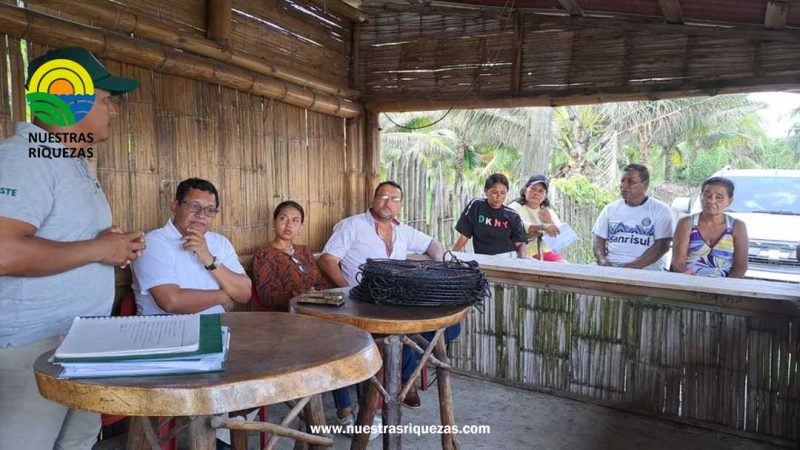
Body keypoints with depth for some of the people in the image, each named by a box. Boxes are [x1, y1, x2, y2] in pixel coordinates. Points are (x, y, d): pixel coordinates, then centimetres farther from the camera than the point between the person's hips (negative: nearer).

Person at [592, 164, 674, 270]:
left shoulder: (661, 210, 5)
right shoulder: (610, 208, 14)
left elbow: (662, 245, -4)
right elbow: (599, 239, 12)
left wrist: (634, 266, -16)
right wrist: (602, 260, -9)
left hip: (645, 269, -3)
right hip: (610, 266, 3)